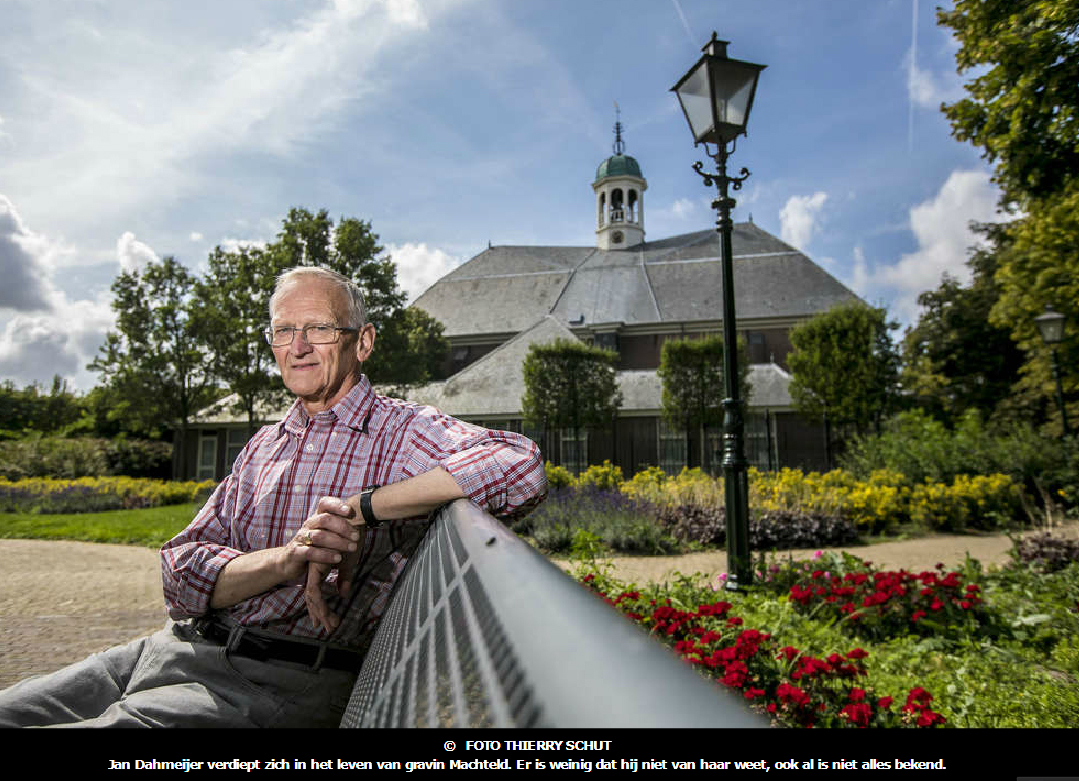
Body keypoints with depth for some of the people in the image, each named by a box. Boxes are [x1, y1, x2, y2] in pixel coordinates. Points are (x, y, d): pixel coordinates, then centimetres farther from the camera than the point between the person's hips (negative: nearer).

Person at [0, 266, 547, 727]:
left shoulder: (402, 431, -5)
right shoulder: (264, 446, 17)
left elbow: (521, 468, -25)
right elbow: (182, 574, 7)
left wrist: (358, 508, -23)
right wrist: (287, 558, -16)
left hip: (280, 684, -6)